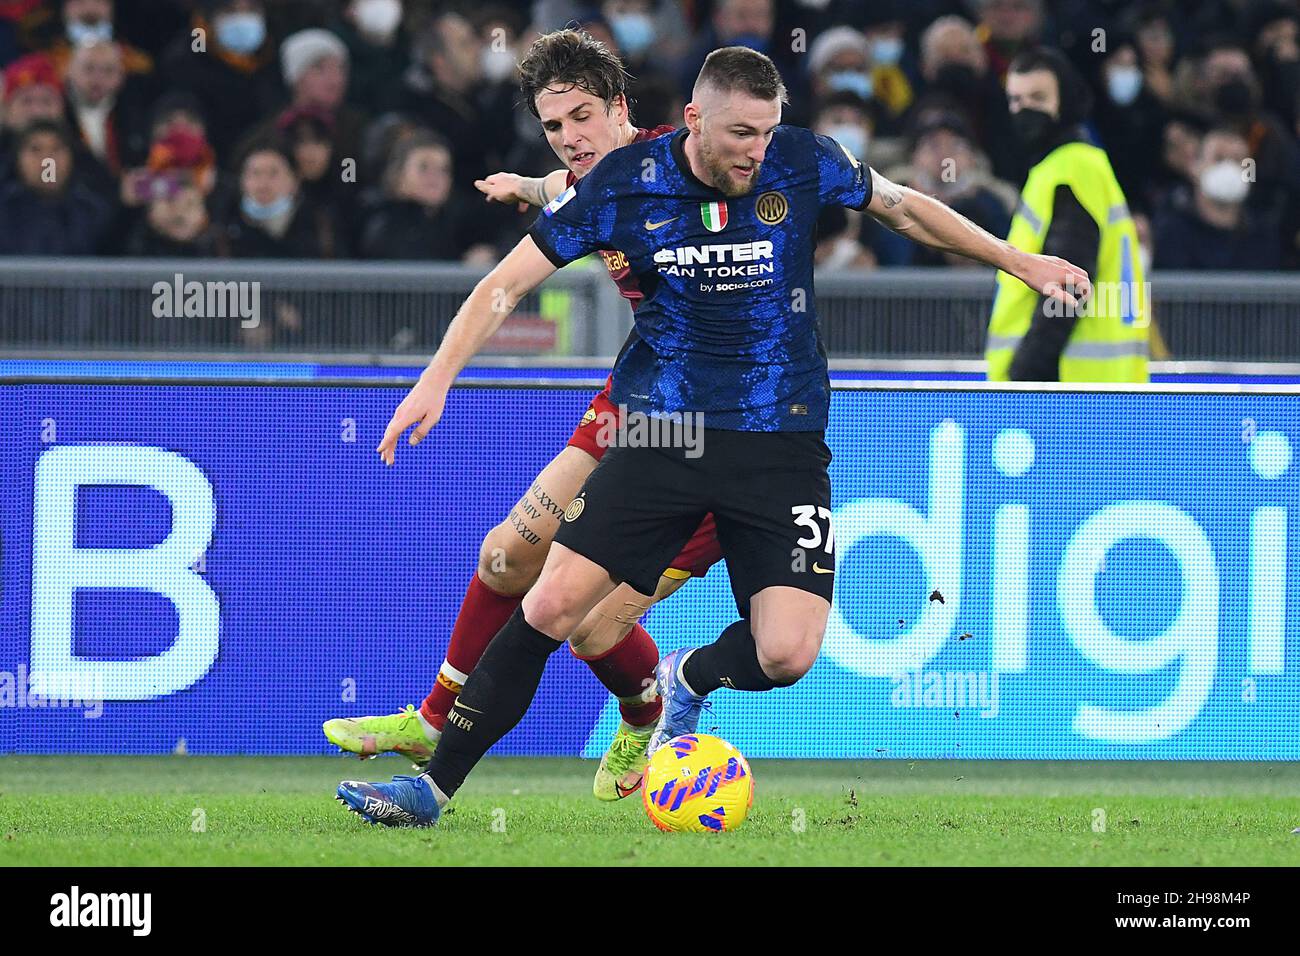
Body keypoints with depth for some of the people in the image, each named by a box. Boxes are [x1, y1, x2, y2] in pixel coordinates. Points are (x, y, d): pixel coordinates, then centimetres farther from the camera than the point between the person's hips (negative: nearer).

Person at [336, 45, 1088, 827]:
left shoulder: (803, 163, -5)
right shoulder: (626, 183, -7)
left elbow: (905, 207, 14)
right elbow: (511, 280, -3)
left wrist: (1021, 262, 17)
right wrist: (439, 376, -15)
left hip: (782, 444, 0)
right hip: (662, 433, 0)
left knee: (787, 654, -15)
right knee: (552, 606, -12)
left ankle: (688, 681, 20)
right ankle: (435, 787, -1)